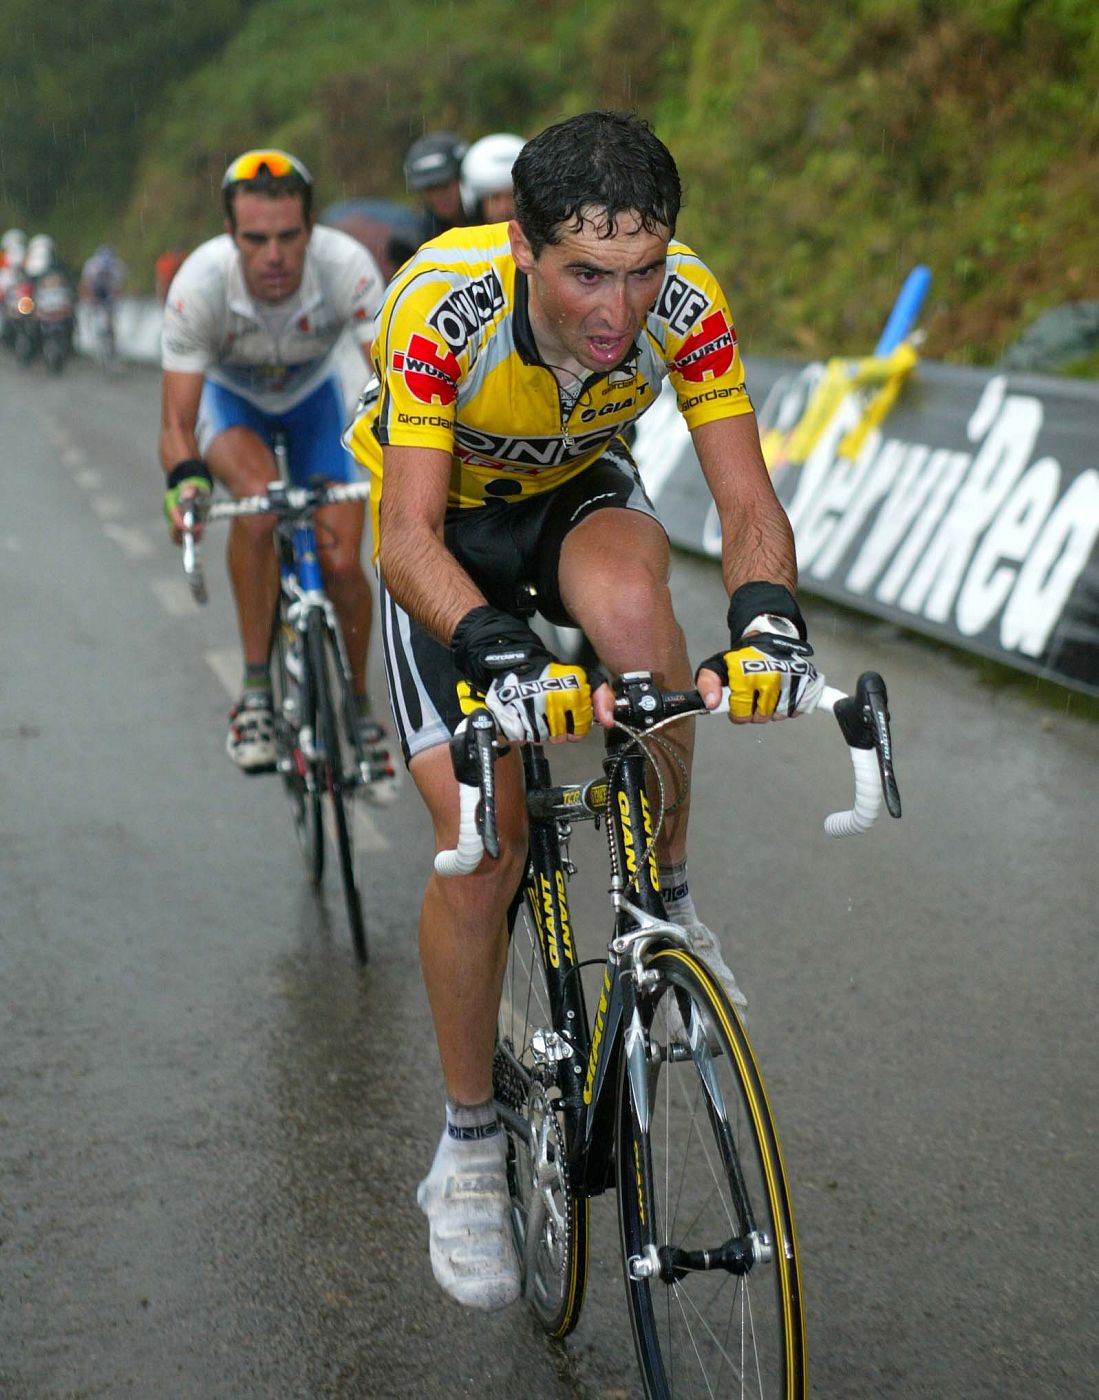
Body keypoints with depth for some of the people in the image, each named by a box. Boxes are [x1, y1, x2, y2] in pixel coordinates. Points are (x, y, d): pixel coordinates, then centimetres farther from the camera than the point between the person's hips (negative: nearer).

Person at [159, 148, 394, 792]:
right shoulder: (199, 283, -34)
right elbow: (177, 421, -33)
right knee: (258, 496, -33)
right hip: (229, 399, -1)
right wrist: (184, 479, -54)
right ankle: (256, 687, -22)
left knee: (343, 563, -11)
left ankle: (360, 705, 16)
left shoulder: (347, 266, -34)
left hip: (313, 398, 1)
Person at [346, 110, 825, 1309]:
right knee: (480, 837, -13)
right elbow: (409, 537, -40)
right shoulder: (444, 307, -36)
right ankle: (468, 1146, 7)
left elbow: (747, 502, -26)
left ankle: (666, 903, -13)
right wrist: (498, 657, -57)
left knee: (629, 598, -37)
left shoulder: (686, 304, -28)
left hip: (577, 495, 2)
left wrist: (766, 622, -47)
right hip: (447, 528, -2)